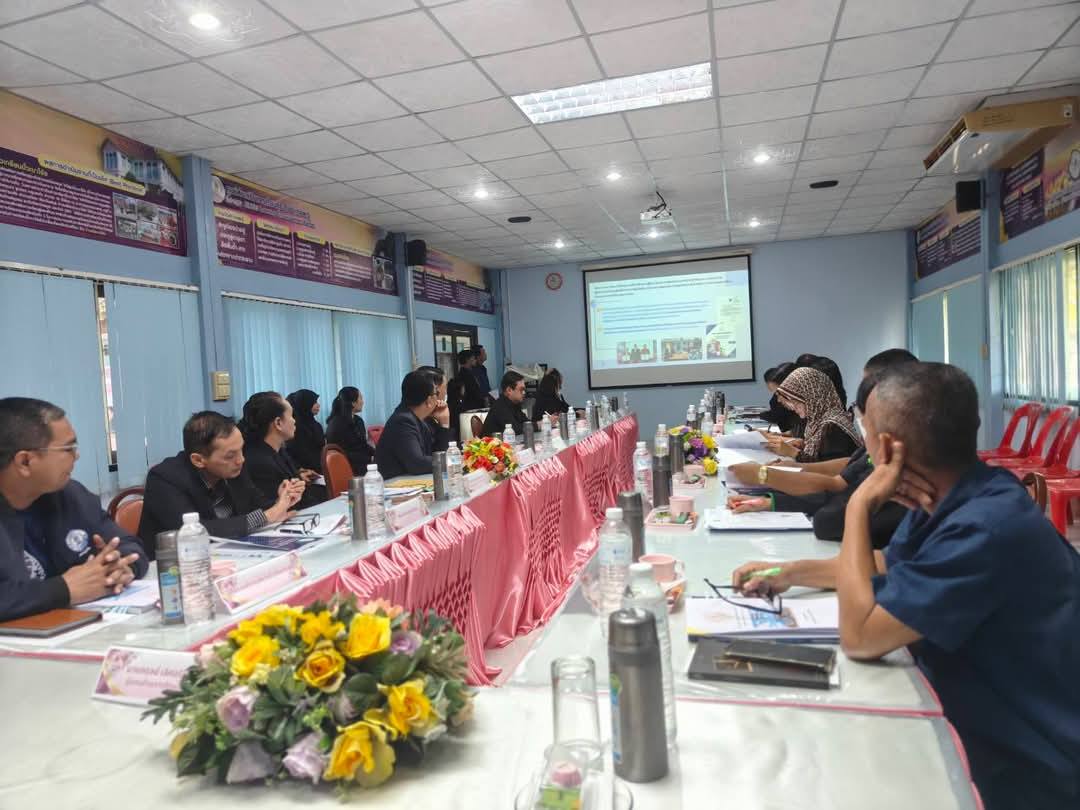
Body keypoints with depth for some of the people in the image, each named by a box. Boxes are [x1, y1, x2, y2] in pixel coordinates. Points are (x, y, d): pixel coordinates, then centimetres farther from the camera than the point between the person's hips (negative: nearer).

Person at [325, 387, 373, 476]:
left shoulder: (358, 421, 16)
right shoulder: (336, 424, -8)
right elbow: (342, 452, -13)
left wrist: (376, 454, -2)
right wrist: (370, 458, -17)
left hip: (361, 461, 8)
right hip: (347, 466, -8)